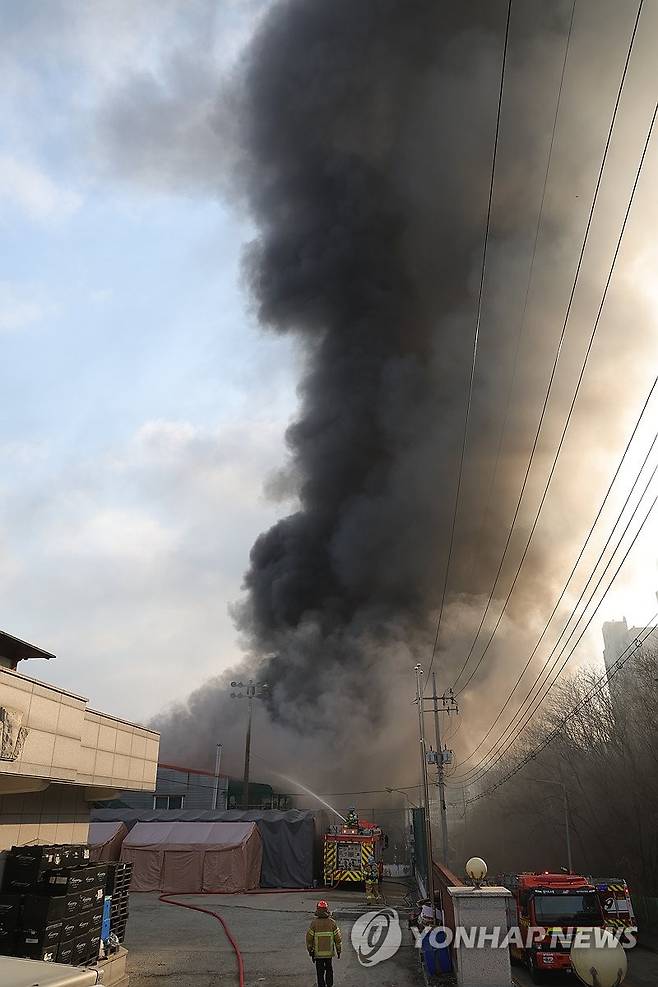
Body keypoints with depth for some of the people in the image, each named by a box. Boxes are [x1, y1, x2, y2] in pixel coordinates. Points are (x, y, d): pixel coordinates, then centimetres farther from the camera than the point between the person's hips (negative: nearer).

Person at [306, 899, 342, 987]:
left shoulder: (314, 923, -12)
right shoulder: (332, 922, -9)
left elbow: (309, 939, -8)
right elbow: (338, 938, -5)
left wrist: (310, 951, 4)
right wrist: (338, 951, 6)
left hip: (318, 953, -1)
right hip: (329, 952, 1)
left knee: (320, 973, 12)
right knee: (329, 970, 23)